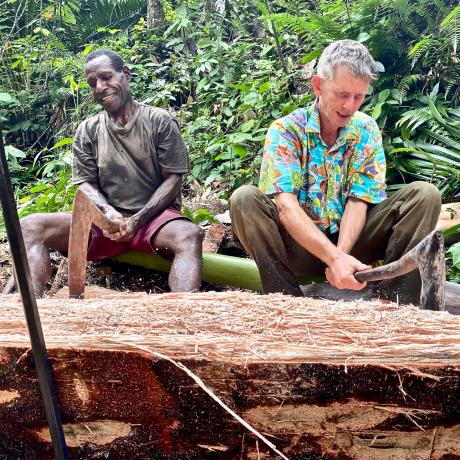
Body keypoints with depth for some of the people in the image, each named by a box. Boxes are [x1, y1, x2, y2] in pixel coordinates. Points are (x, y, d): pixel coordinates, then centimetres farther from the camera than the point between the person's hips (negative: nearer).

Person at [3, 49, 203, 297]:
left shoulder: (160, 121, 1)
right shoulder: (87, 131, 10)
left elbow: (173, 179, -3)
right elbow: (86, 183, 7)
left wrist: (137, 220, -15)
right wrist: (107, 211, -16)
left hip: (154, 217, -3)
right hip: (105, 220, 3)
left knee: (190, 234, -39)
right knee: (29, 227, -19)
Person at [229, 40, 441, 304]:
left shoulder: (366, 130, 1)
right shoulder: (286, 130, -9)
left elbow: (358, 200, -8)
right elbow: (286, 205, -22)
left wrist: (342, 253, -27)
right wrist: (334, 258, -35)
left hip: (352, 241, 3)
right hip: (299, 245, -2)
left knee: (425, 195, -14)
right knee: (245, 198, -28)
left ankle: (398, 301, -21)